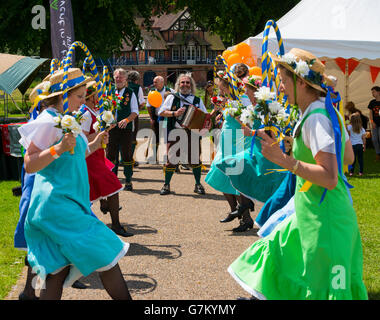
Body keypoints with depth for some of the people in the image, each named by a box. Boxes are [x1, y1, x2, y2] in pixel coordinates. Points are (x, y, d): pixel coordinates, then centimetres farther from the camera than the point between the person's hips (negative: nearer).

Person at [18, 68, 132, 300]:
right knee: (106, 255, -5)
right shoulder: (48, 122, -12)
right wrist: (59, 148, -28)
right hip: (58, 205, -10)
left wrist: (93, 145, 20)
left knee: (57, 272, 7)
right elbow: (30, 165, -17)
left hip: (69, 201, 10)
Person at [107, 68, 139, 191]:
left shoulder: (130, 93, 4)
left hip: (126, 128, -2)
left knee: (127, 155, 0)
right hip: (111, 128, 2)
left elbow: (135, 111, 1)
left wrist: (127, 120, -16)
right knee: (111, 154, 5)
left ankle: (128, 181, 7)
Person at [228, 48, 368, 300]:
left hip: (324, 217, -10)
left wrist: (284, 160, -29)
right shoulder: (328, 111, 8)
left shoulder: (316, 119, -22)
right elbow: (349, 157, 19)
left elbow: (329, 179, -29)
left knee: (323, 289, 0)